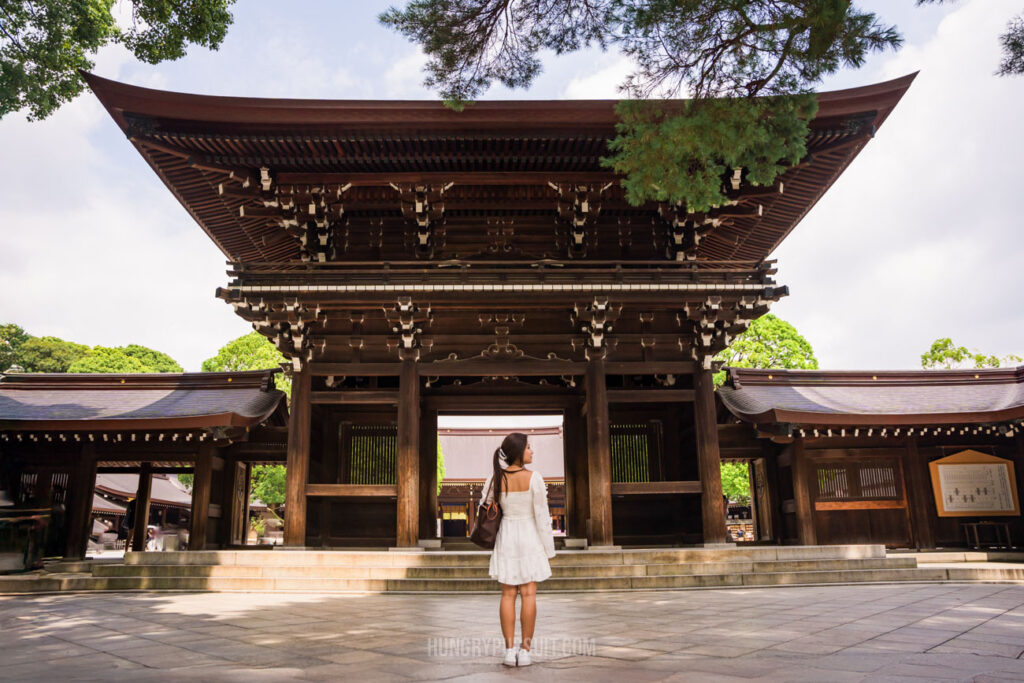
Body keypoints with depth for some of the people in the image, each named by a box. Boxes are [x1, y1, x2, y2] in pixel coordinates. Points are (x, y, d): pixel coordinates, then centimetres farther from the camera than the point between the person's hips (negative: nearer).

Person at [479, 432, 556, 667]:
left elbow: (484, 510, 3)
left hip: (506, 538, 3)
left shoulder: (494, 478, -5)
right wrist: (549, 549, -3)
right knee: (528, 594, 3)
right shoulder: (534, 478, -15)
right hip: (530, 538, -3)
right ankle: (525, 651, 4)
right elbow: (542, 515, -12)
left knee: (508, 595, 7)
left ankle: (509, 650, 5)